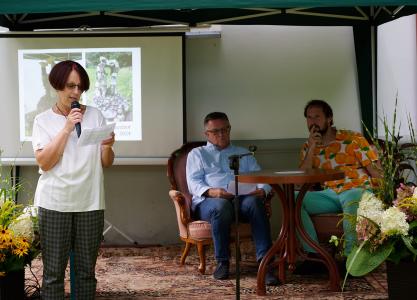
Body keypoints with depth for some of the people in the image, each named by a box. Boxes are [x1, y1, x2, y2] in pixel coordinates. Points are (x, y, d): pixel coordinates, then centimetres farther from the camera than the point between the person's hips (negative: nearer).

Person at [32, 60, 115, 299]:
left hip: (90, 203, 2)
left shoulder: (95, 116, 7)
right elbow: (45, 162, -10)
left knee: (86, 270, 7)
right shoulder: (44, 120, 3)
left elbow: (106, 163, 7)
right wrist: (67, 128, -13)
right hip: (55, 204, -2)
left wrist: (107, 146, -15)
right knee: (54, 272, -1)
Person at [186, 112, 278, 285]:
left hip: (242, 198, 2)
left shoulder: (243, 153, 30)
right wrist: (211, 192, -17)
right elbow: (193, 183, 6)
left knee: (254, 202, -35)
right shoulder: (197, 154, 23)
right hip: (208, 201, -2)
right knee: (221, 206, -40)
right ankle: (222, 262, -22)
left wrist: (262, 190, -10)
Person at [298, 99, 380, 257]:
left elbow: (375, 170, -2)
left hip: (357, 190, -4)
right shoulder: (308, 147, 14)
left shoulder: (352, 138, 2)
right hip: (329, 195, 4)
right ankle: (314, 253, -19)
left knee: (351, 199, -40)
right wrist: (312, 148, -6)